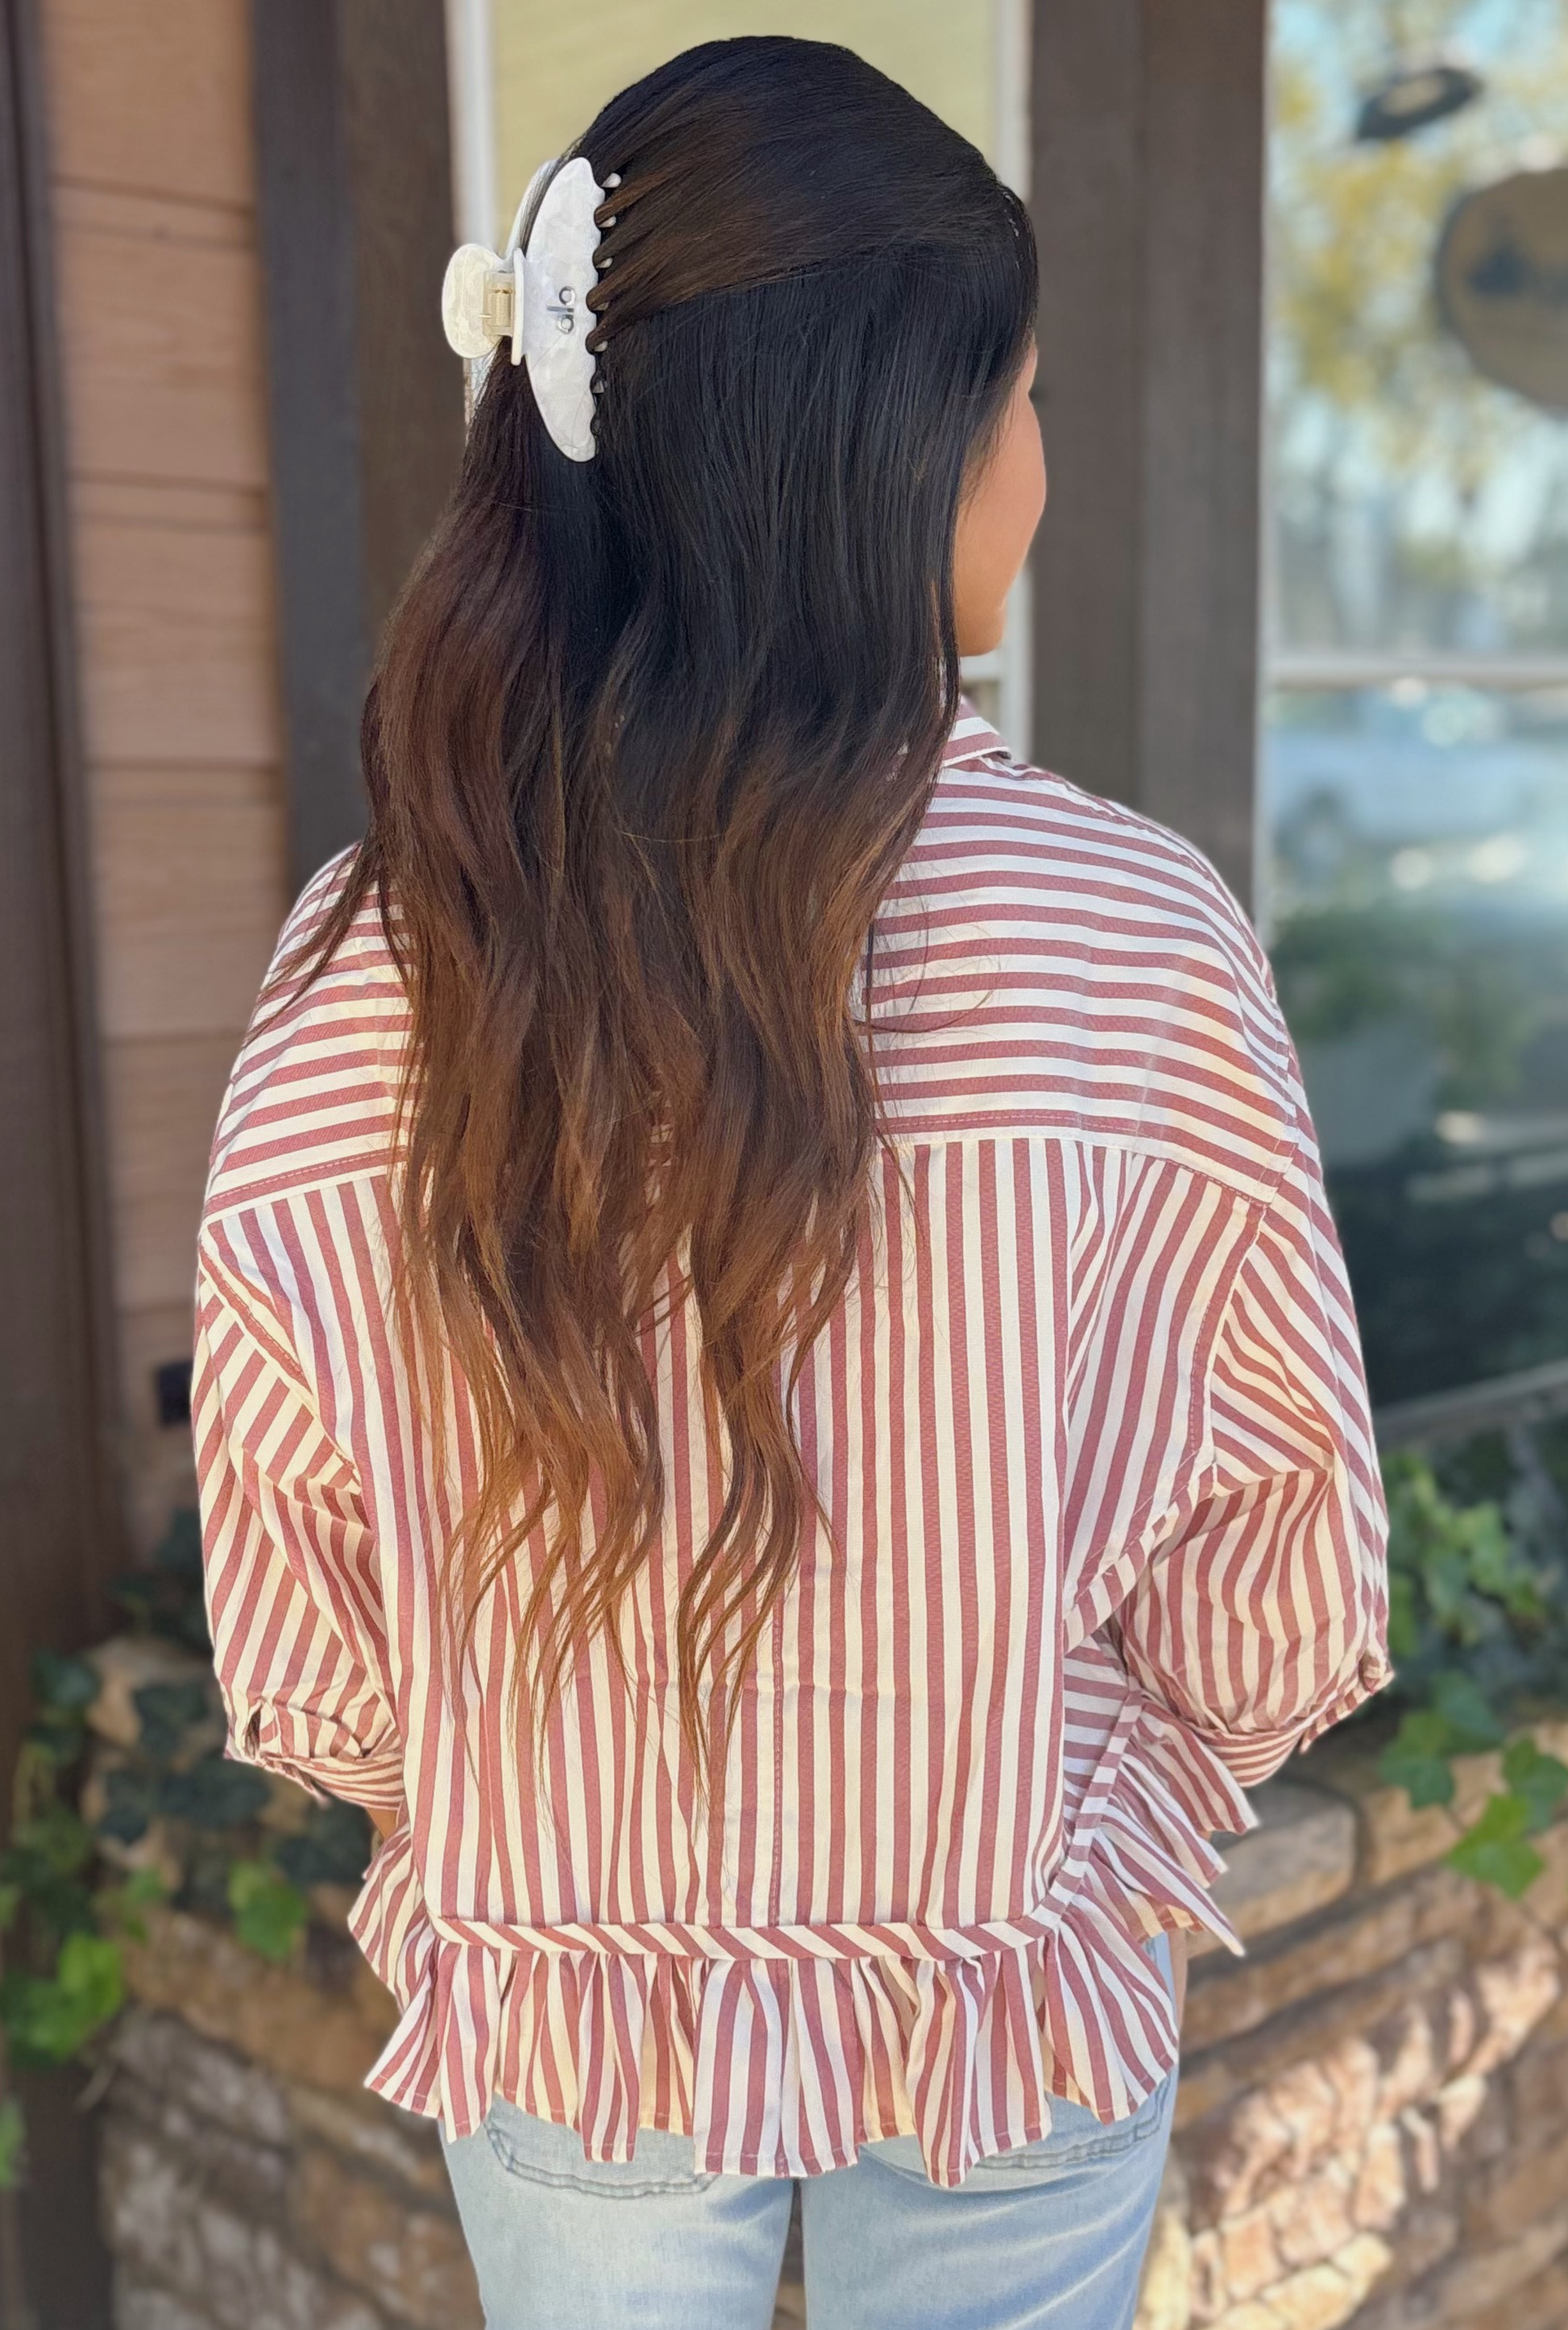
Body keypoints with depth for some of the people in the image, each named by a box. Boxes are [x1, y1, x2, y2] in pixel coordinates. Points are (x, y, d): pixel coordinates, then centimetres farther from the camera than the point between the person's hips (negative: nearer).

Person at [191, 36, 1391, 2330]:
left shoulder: (367, 966, -18)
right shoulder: (1139, 939, -23)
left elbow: (302, 1653, -9)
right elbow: (1273, 1613, -12)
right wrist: (1101, 1816, 8)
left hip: (551, 1996, 2)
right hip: (1019, 2025, -1)